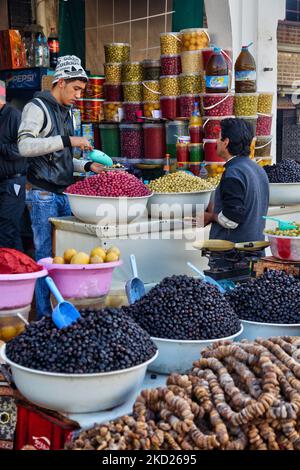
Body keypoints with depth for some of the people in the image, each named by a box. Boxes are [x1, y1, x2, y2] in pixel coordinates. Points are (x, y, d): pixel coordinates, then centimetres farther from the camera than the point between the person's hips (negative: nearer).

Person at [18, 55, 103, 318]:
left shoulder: (68, 113, 18)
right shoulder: (37, 108, -6)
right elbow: (25, 146, -21)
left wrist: (87, 166, 9)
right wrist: (67, 140, -24)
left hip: (66, 194, 8)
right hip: (44, 195, -8)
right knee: (46, 256, -3)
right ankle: (44, 315, 5)